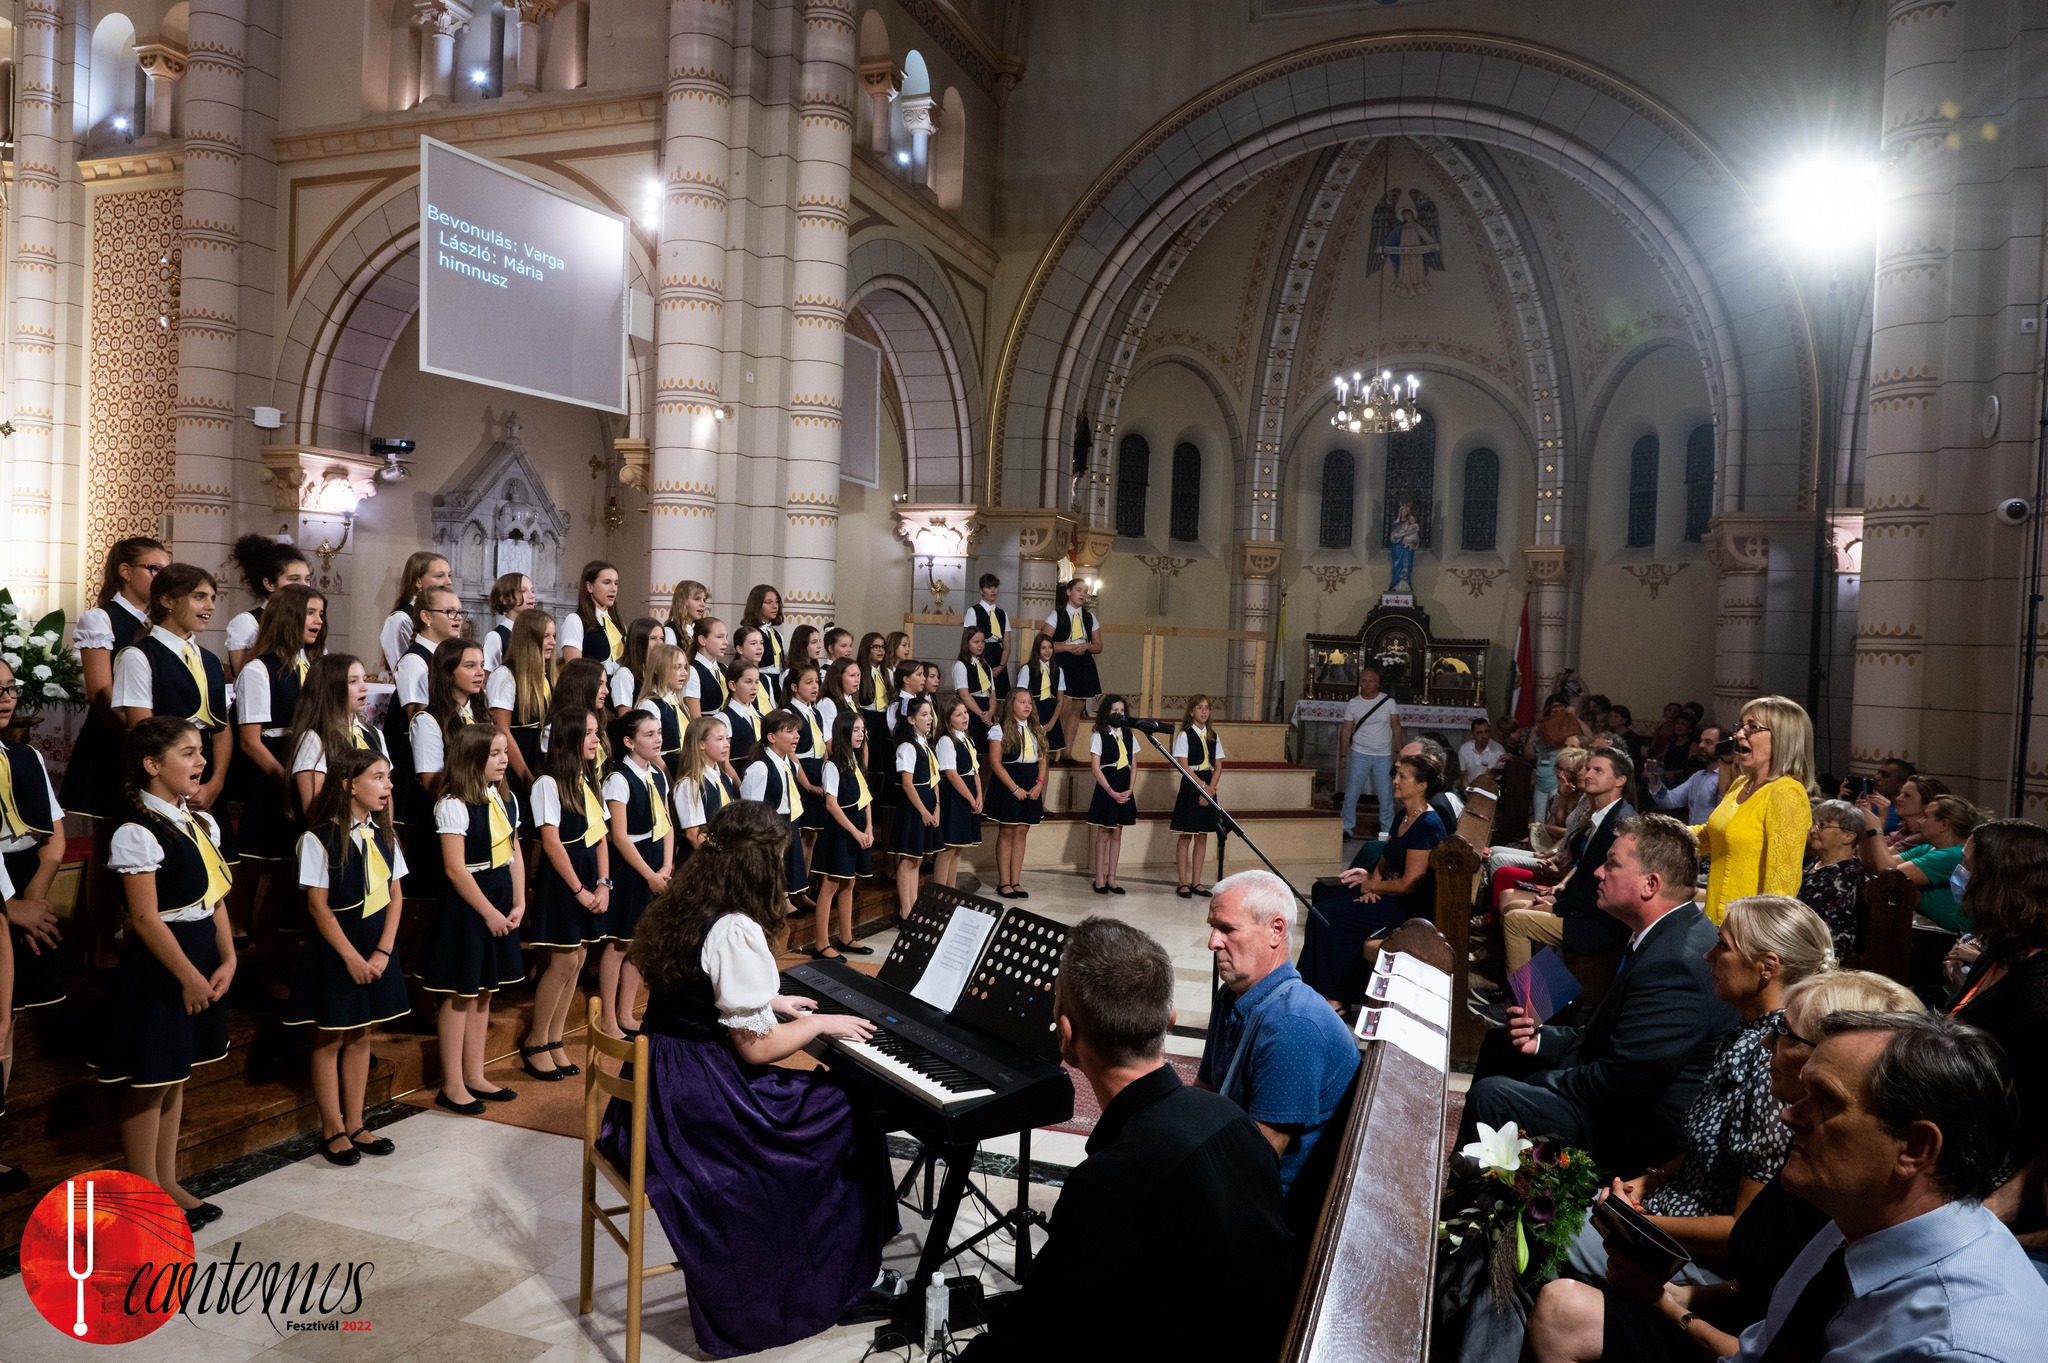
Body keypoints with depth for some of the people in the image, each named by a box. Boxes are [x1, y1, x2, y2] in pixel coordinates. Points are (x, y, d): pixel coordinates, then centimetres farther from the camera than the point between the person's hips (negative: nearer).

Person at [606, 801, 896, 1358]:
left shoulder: (682, 908, 4)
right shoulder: (737, 931, -23)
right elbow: (755, 1047, -20)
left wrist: (773, 1002, 21)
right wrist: (819, 1023, -5)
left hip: (659, 1092, 9)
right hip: (702, 1106, -9)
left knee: (822, 1093, 20)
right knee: (846, 1114, 6)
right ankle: (835, 1280, 21)